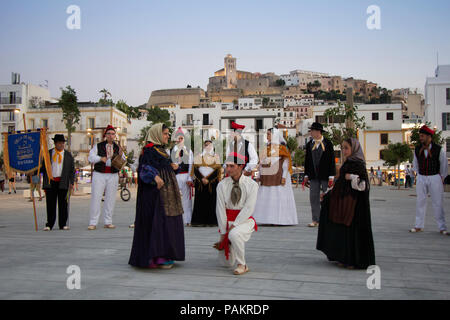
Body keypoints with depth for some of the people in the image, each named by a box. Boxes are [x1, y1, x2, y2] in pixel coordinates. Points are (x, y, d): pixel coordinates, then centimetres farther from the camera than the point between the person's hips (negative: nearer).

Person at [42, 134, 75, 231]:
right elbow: (43, 167, 9)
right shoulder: (48, 154, 9)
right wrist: (45, 183, 3)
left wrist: (71, 183, 1)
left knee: (63, 204, 3)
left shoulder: (68, 155, 9)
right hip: (50, 182, 0)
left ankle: (63, 225, 11)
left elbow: (72, 170, 10)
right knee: (50, 204, 2)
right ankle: (49, 225, 8)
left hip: (63, 182, 0)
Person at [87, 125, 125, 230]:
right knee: (95, 198, -4)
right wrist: (100, 158, -18)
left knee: (110, 199, 5)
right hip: (99, 175, -2)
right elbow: (90, 157, -2)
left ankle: (108, 222, 13)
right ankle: (93, 223, 0)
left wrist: (121, 155, -11)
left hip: (113, 175, 2)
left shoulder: (118, 148, 12)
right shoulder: (98, 146, 6)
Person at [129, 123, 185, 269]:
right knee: (158, 221, -12)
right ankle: (157, 257, -10)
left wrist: (173, 166, 4)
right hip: (156, 191, -10)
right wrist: (155, 176, -35)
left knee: (168, 222, 9)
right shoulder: (148, 150, -8)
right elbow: (145, 168, -19)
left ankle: (166, 255, 16)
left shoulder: (161, 149, 20)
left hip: (167, 191, 10)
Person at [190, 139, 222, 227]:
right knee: (200, 201, -3)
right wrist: (202, 179, -10)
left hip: (212, 182, -1)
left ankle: (211, 221, -1)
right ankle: (199, 221, 1)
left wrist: (208, 179, -11)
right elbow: (195, 169, 4)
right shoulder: (198, 157, 12)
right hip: (200, 182, 1)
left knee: (211, 201, -5)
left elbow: (217, 170, 0)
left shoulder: (216, 157, 9)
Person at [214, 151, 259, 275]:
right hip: (228, 220, 3)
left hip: (245, 220, -3)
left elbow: (249, 208, -14)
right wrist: (223, 232, -6)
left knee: (234, 235, -38)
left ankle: (242, 265, -16)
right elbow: (220, 209, -4)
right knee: (228, 263, 4)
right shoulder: (222, 185, -3)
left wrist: (234, 225, -21)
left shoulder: (251, 185, -8)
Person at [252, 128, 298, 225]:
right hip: (267, 177, 7)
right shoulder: (266, 148, 16)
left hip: (278, 176, -7)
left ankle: (280, 219, -3)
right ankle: (268, 219, 7)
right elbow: (261, 163, 19)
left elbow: (286, 163, -7)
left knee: (278, 197, -7)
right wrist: (259, 176, 13)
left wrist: (284, 177, -15)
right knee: (265, 198, 3)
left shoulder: (281, 148, -3)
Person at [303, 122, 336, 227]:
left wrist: (331, 177, -9)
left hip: (325, 175, -4)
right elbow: (307, 160, 11)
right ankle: (315, 220, 11)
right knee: (314, 198, 4)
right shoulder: (309, 144, 8)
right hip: (313, 176, 4)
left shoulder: (328, 143, -4)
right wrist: (306, 176, 8)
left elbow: (332, 161, -5)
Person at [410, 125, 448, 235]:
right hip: (421, 178, 3)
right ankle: (419, 226, 13)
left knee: (438, 203, -1)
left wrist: (442, 179, 7)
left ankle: (442, 227, 6)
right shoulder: (417, 150, 2)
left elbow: (444, 165, 3)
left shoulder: (439, 149, -8)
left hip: (435, 178, -3)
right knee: (420, 202, 6)